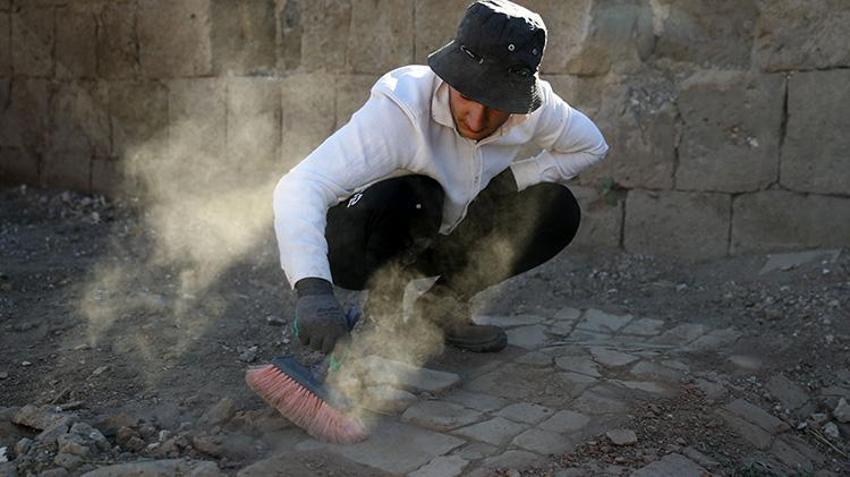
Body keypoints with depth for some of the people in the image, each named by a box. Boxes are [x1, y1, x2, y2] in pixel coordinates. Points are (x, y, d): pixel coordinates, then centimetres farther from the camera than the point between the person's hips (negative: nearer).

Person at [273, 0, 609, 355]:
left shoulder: (535, 107, -18)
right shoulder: (400, 110, -34)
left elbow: (592, 146, 2)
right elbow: (299, 189, -42)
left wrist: (512, 177, -14)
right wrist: (313, 290, -58)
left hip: (438, 239, 5)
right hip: (354, 242, -5)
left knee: (558, 211, -10)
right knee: (404, 196, -38)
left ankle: (442, 305, 1)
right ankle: (381, 310, -9)